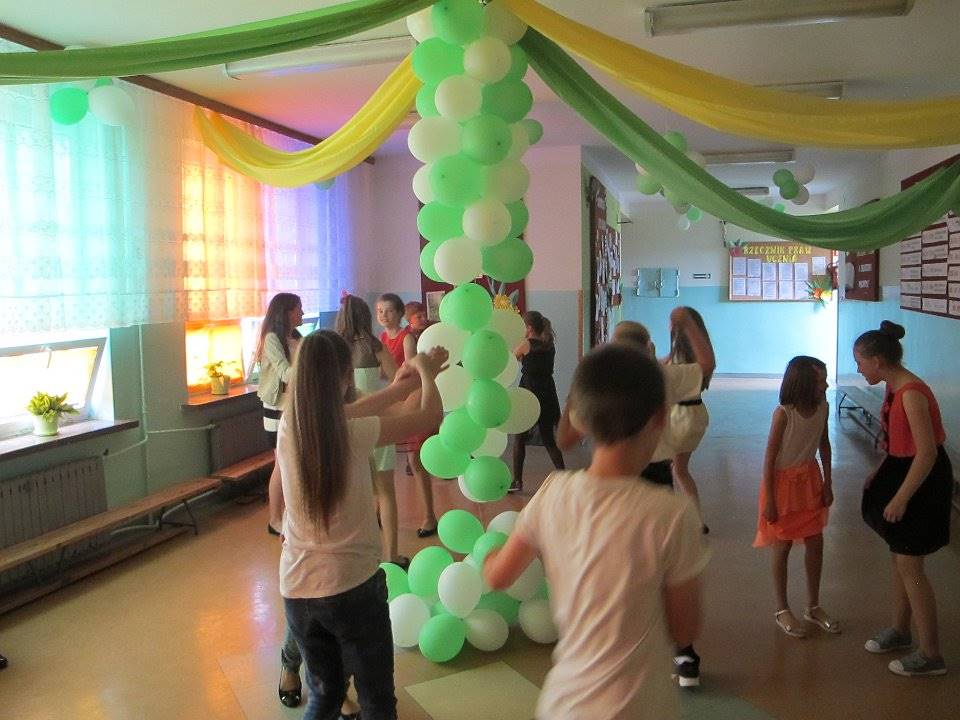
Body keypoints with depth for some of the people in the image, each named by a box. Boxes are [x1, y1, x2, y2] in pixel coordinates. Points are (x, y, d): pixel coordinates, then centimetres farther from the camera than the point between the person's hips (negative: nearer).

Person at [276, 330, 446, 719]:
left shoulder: (287, 428, -8)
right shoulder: (355, 434, -19)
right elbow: (431, 414, -6)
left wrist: (399, 387, 18)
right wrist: (425, 371, 13)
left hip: (296, 588, 5)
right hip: (352, 586, -5)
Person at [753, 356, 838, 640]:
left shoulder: (823, 407, -7)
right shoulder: (783, 413, -24)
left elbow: (824, 444, 7)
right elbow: (770, 456, -18)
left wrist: (827, 483, 9)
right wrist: (769, 499, -16)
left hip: (810, 478, 6)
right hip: (784, 480, -6)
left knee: (816, 542, 11)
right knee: (782, 546, 6)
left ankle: (813, 606, 29)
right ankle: (782, 610, 21)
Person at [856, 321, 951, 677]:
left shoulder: (912, 394, -25)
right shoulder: (894, 388, 4)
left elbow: (927, 452, -27)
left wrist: (900, 498, -22)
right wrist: (880, 474, 16)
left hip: (923, 481, -10)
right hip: (902, 471, 10)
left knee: (909, 565, -2)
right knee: (899, 556, 19)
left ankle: (931, 655, 11)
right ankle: (900, 630, 37)